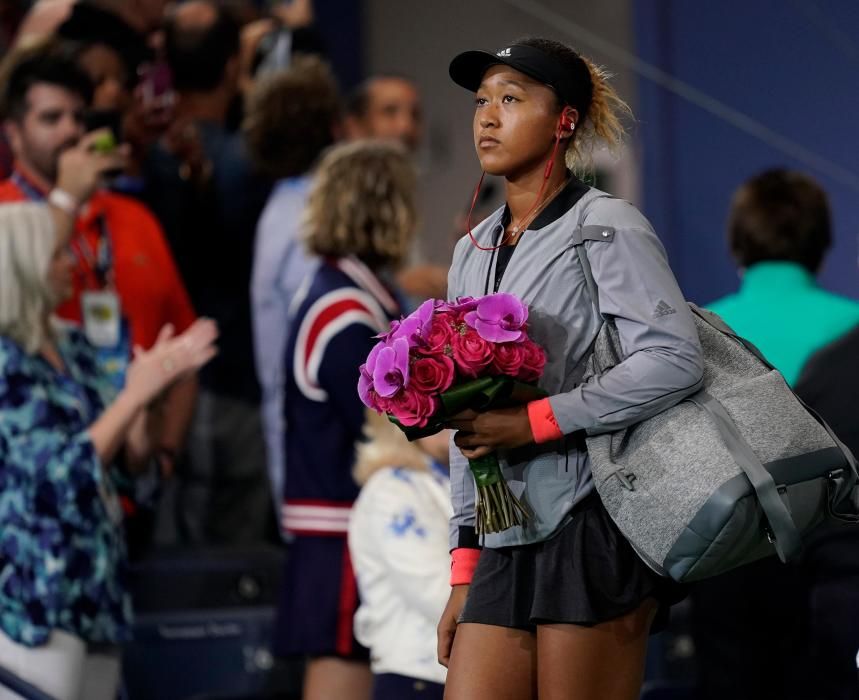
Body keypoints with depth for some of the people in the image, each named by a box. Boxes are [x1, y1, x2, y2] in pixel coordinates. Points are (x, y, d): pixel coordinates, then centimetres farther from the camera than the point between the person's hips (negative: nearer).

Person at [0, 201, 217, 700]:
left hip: (94, 582, 8)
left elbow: (134, 452, 15)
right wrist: (135, 393, -17)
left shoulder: (73, 349, 10)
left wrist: (157, 384, -3)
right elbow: (63, 473, -19)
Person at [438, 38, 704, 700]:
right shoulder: (474, 251, 17)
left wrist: (534, 421, -19)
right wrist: (465, 570, 15)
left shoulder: (605, 229, -4)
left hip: (593, 528, -7)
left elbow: (674, 361, -19)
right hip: (506, 545, 7)